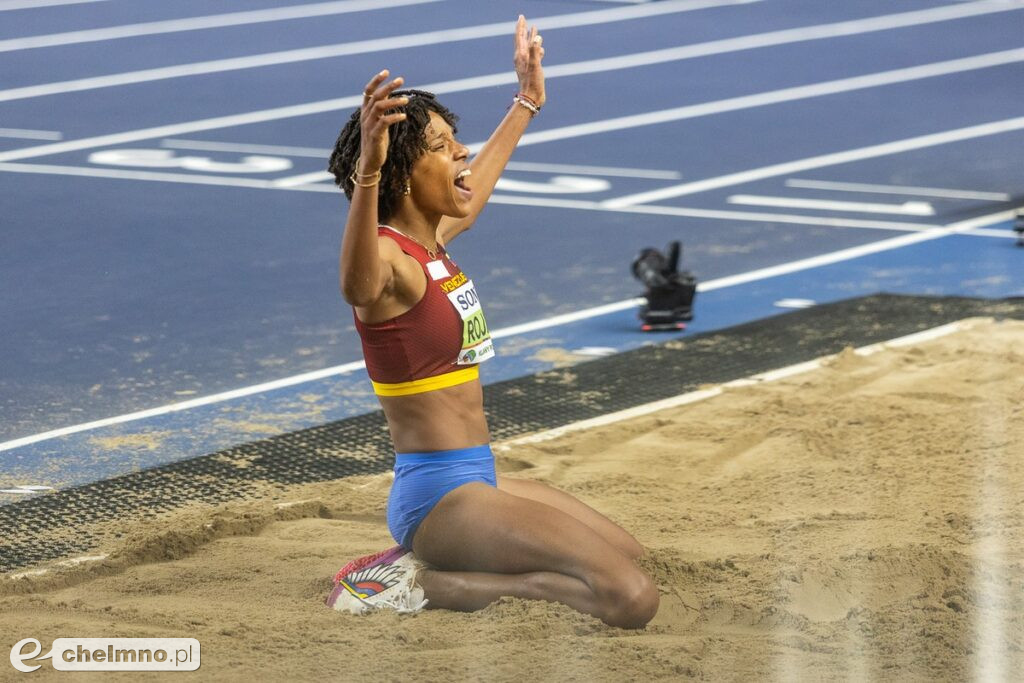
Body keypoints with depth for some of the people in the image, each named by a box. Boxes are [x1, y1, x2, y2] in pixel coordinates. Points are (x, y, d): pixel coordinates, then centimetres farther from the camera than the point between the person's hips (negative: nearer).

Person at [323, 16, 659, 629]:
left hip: (478, 480, 10)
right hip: (437, 493, -10)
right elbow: (356, 284, -46)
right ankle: (419, 584, -12)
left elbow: (480, 180, 33)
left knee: (630, 554, 24)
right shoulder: (388, 258, -19)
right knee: (631, 598, -21)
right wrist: (368, 170, -63)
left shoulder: (433, 242, 9)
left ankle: (424, 571, 13)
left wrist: (527, 103, 46)